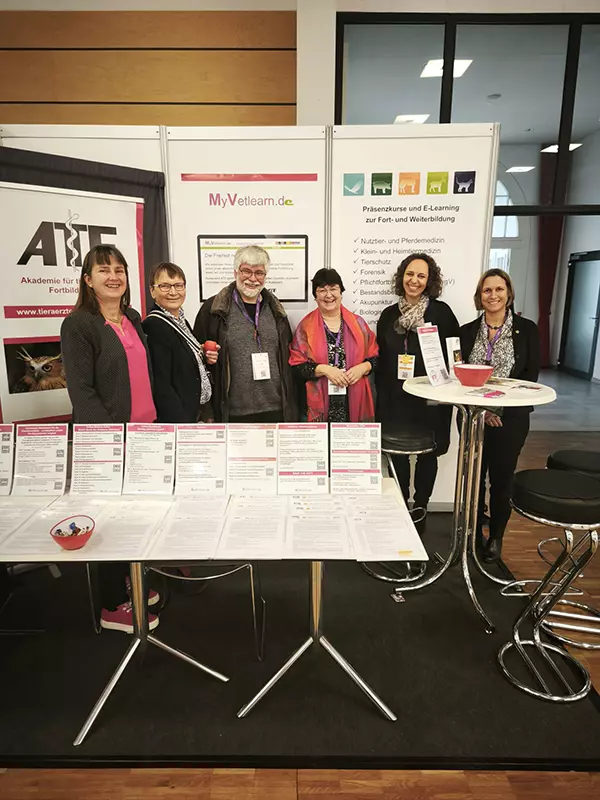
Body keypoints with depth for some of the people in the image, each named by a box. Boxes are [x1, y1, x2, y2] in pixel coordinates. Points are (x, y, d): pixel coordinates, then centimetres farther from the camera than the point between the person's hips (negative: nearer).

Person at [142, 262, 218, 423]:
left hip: (196, 413, 8)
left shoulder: (181, 321, 6)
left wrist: (204, 358, -1)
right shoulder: (153, 326, -17)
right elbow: (161, 388, -21)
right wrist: (183, 424, -24)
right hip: (173, 419, -8)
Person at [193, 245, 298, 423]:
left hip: (276, 411, 3)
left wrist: (292, 409, 11)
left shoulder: (275, 310, 12)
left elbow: (287, 359, 15)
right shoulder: (212, 309, 0)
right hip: (232, 413, -3)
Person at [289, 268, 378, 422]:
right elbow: (297, 365, -4)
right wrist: (324, 369, -17)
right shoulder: (306, 326, 0)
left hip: (354, 403, 2)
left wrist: (362, 368, -9)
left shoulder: (357, 323, 7)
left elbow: (374, 356, 11)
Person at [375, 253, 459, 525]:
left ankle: (420, 506, 27)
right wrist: (381, 395, 7)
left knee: (427, 453, 9)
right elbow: (380, 359, 10)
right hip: (395, 397, 2)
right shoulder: (389, 314, 8)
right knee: (397, 454, 8)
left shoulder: (441, 312, -1)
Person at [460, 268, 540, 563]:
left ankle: (496, 538, 26)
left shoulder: (527, 329, -1)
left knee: (501, 478, 6)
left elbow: (531, 375, -3)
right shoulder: (467, 331, 5)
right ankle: (474, 533, 29)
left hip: (510, 418, -2)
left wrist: (500, 404, -15)